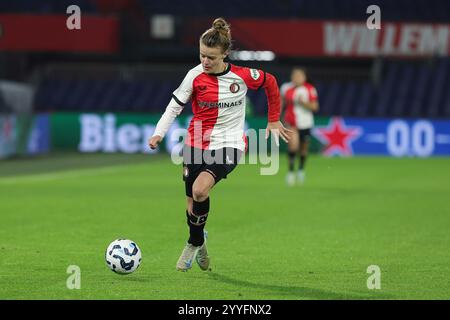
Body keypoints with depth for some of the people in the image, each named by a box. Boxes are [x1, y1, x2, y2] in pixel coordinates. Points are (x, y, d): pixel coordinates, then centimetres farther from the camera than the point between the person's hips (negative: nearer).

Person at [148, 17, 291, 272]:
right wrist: (159, 134, -13)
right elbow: (175, 105, 0)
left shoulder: (243, 76, -9)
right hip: (197, 144, 3)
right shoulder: (196, 76, -6)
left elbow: (270, 82, 9)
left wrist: (274, 120, 15)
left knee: (200, 190, -26)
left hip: (228, 145, -3)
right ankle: (200, 248, 34)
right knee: (193, 203, 6)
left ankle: (194, 243, -3)